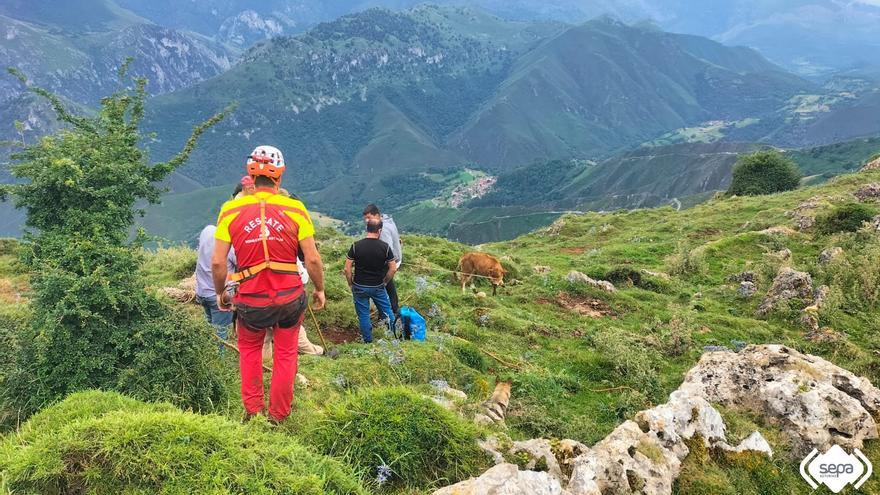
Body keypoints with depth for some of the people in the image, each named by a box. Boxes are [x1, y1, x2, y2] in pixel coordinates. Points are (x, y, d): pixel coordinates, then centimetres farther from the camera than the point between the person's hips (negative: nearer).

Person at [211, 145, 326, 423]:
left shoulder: (231, 210, -7)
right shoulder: (295, 209, -9)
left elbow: (218, 262, -7)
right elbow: (312, 259, -9)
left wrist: (220, 293, 10)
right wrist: (319, 289, 7)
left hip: (251, 300, 1)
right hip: (289, 298, 0)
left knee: (249, 350, 27)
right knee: (285, 354, 20)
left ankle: (253, 410, 28)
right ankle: (278, 415, 30)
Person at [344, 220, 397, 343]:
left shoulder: (356, 246, -11)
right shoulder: (385, 246, -10)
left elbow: (347, 269, -10)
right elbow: (393, 268, -7)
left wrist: (351, 284, 3)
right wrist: (384, 282, 7)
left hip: (359, 287, 0)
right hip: (378, 287, 1)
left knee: (363, 314, 11)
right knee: (387, 311, 18)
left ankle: (368, 341, 20)